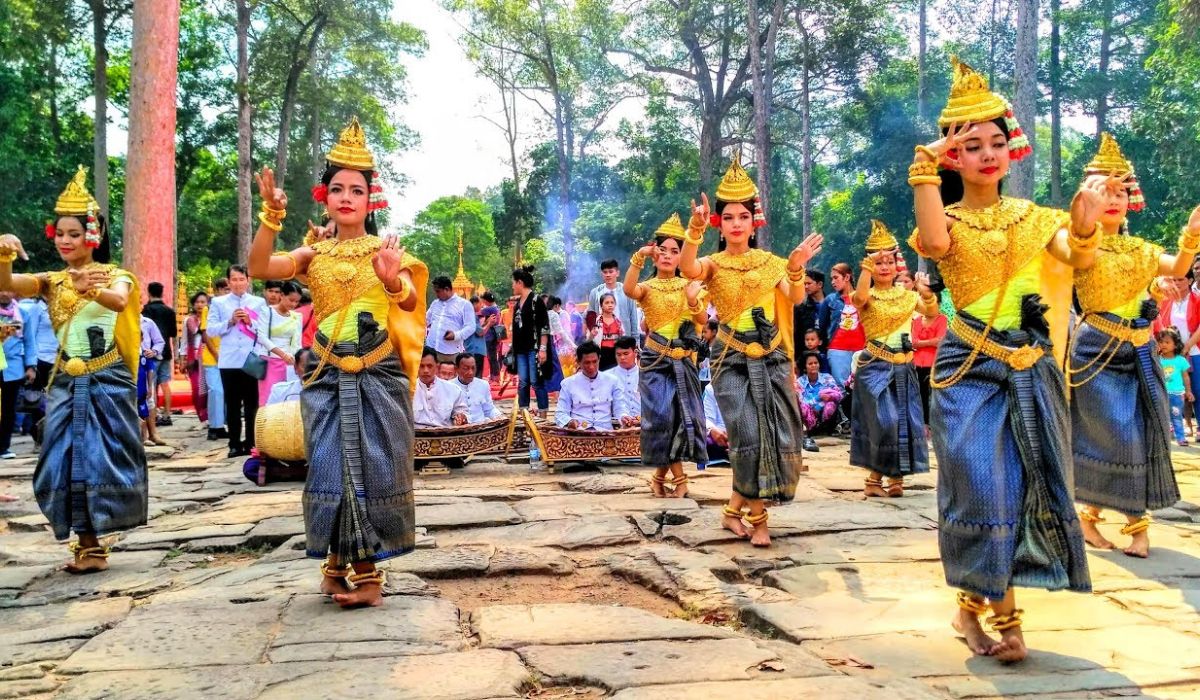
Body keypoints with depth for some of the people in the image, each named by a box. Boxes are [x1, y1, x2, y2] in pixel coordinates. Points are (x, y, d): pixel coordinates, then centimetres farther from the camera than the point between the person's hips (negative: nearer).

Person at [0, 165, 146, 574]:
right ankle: (87, 544, 12)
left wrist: (92, 290, -46)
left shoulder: (115, 276, -1)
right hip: (66, 384, 4)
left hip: (107, 383, -4)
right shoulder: (52, 281, 9)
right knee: (69, 461, 3)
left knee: (102, 459, 0)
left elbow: (120, 301, -24)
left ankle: (93, 545, 11)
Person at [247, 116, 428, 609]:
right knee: (329, 468, 4)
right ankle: (337, 561, 21)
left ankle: (367, 571, 10)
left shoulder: (386, 249, 3)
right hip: (326, 378, 1)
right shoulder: (314, 252, 7)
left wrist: (394, 281, -35)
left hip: (378, 377, -1)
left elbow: (411, 300, -13)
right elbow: (259, 267, -10)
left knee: (373, 468, 1)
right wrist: (272, 214, -22)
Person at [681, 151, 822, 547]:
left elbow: (796, 299, -5)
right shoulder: (713, 264, -3)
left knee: (778, 436, 1)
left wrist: (796, 268, -23)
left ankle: (739, 510, 18)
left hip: (771, 359, 4)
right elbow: (687, 268, -27)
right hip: (732, 361, -3)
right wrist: (696, 228, -42)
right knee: (750, 436, -12)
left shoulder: (769, 261, 7)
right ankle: (755, 516, 9)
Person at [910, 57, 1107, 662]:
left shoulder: (1032, 217, 8)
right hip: (970, 371, -3)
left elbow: (1081, 259, -10)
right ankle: (1003, 617, 13)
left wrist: (1085, 225, -31)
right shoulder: (946, 220, 1)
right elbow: (933, 244, -24)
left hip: (1030, 373, 4)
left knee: (1024, 486, 7)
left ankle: (977, 603, 22)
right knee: (985, 488, -3)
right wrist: (924, 171, -20)